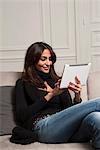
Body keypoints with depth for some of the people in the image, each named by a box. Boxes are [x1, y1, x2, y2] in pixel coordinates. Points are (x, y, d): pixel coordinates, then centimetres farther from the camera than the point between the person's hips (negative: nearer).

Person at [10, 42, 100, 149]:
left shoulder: (58, 81, 26)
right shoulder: (23, 84, 15)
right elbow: (21, 116, 0)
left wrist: (77, 96, -4)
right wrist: (51, 95, -6)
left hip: (65, 125, 4)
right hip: (43, 126, -4)